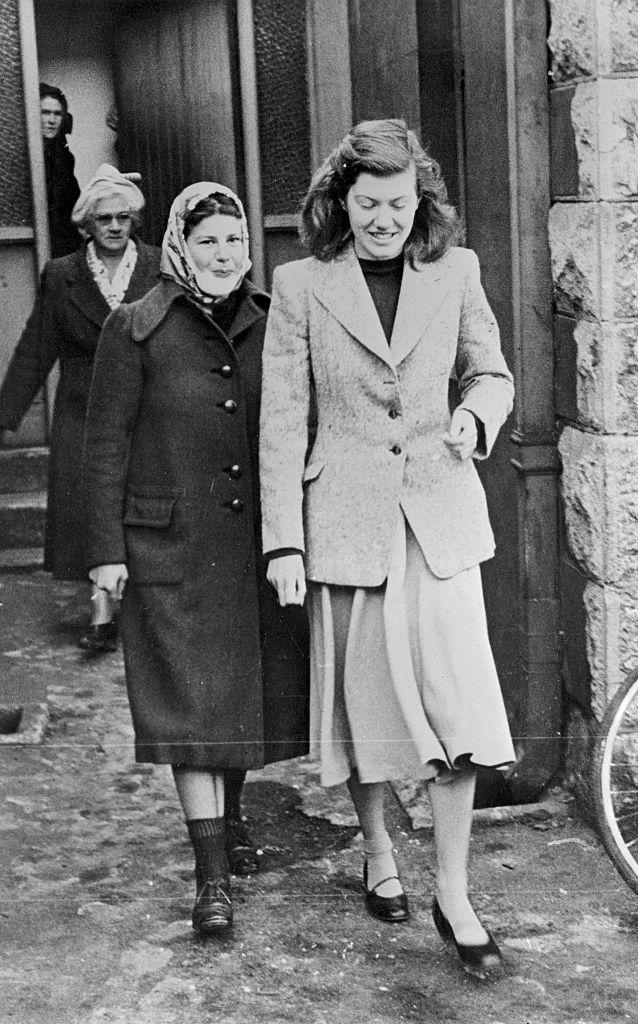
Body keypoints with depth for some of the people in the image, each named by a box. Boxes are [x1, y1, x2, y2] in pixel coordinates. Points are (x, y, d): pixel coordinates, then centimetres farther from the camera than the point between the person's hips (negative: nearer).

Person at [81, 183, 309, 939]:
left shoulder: (269, 325, 7)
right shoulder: (135, 331, -4)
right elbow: (105, 444, -4)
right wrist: (105, 548, -8)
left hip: (260, 541, 4)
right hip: (174, 549, -4)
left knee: (253, 685, 14)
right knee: (192, 699, -4)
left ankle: (229, 815, 39)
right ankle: (211, 874, 1)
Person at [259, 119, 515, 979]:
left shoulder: (454, 273, 2)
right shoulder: (301, 286, -3)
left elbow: (490, 371, 14)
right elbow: (282, 419, -3)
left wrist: (477, 417, -11)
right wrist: (284, 542, -7)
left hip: (441, 516, 1)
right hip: (346, 516, -1)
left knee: (457, 704, -5)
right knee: (362, 699, 10)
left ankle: (454, 897, 7)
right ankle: (378, 856, 34)